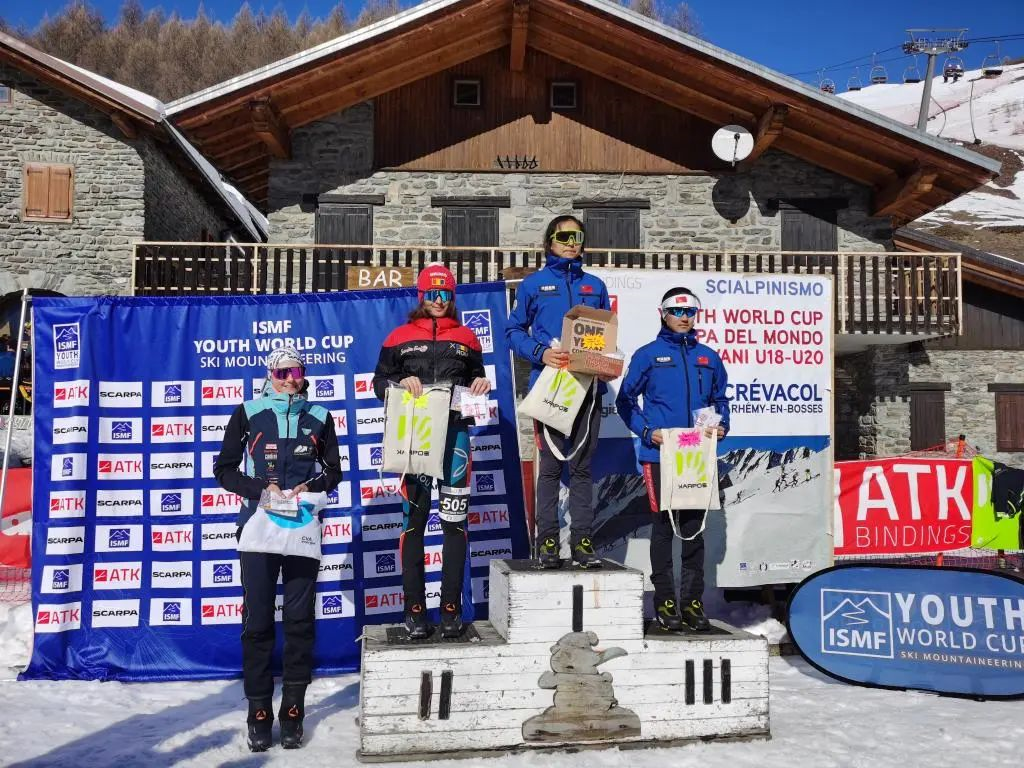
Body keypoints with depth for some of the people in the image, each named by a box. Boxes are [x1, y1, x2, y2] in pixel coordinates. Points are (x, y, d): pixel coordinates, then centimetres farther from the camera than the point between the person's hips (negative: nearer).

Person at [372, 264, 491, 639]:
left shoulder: (466, 338, 16)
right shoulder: (400, 337, 11)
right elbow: (379, 382, 9)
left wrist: (481, 384, 0)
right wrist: (401, 383, -10)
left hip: (455, 430, 2)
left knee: (455, 520, 0)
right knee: (414, 520, -2)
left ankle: (451, 608, 8)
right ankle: (414, 610, 5)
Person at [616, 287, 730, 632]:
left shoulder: (708, 357, 12)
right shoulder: (648, 355, 1)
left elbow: (720, 399, 20)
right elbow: (626, 399, 2)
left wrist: (721, 425, 2)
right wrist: (646, 431, -10)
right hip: (659, 455, -3)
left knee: (694, 528, 8)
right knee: (663, 526, 2)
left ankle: (693, 600, 16)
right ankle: (665, 601, 10)